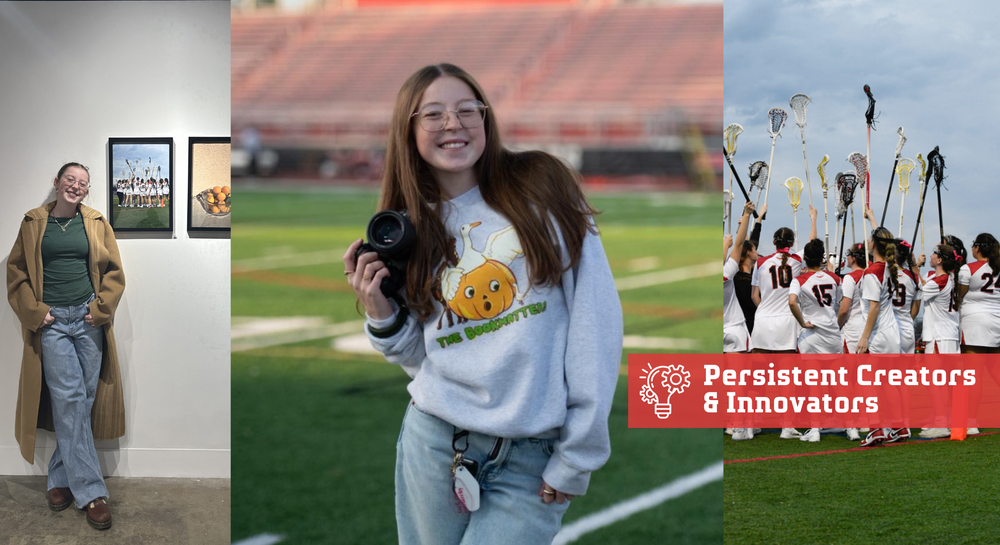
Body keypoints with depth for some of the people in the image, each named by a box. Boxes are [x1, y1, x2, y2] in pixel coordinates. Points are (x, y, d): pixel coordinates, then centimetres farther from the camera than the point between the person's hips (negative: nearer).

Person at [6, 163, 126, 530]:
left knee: (81, 402, 2)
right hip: (51, 321, -2)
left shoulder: (96, 224, 8)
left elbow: (113, 272, 10)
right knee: (69, 399, -9)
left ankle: (61, 477, 16)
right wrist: (34, 311, -2)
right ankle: (91, 492, -9)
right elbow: (16, 271, 9)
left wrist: (100, 308, -3)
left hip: (89, 321, 2)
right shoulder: (33, 224, 6)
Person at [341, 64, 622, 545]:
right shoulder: (407, 231, 7)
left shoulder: (542, 189, -4)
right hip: (434, 441, 3)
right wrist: (380, 315, -8)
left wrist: (576, 456, -10)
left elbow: (596, 320, -8)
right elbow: (421, 358, 11)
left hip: (531, 459, -3)